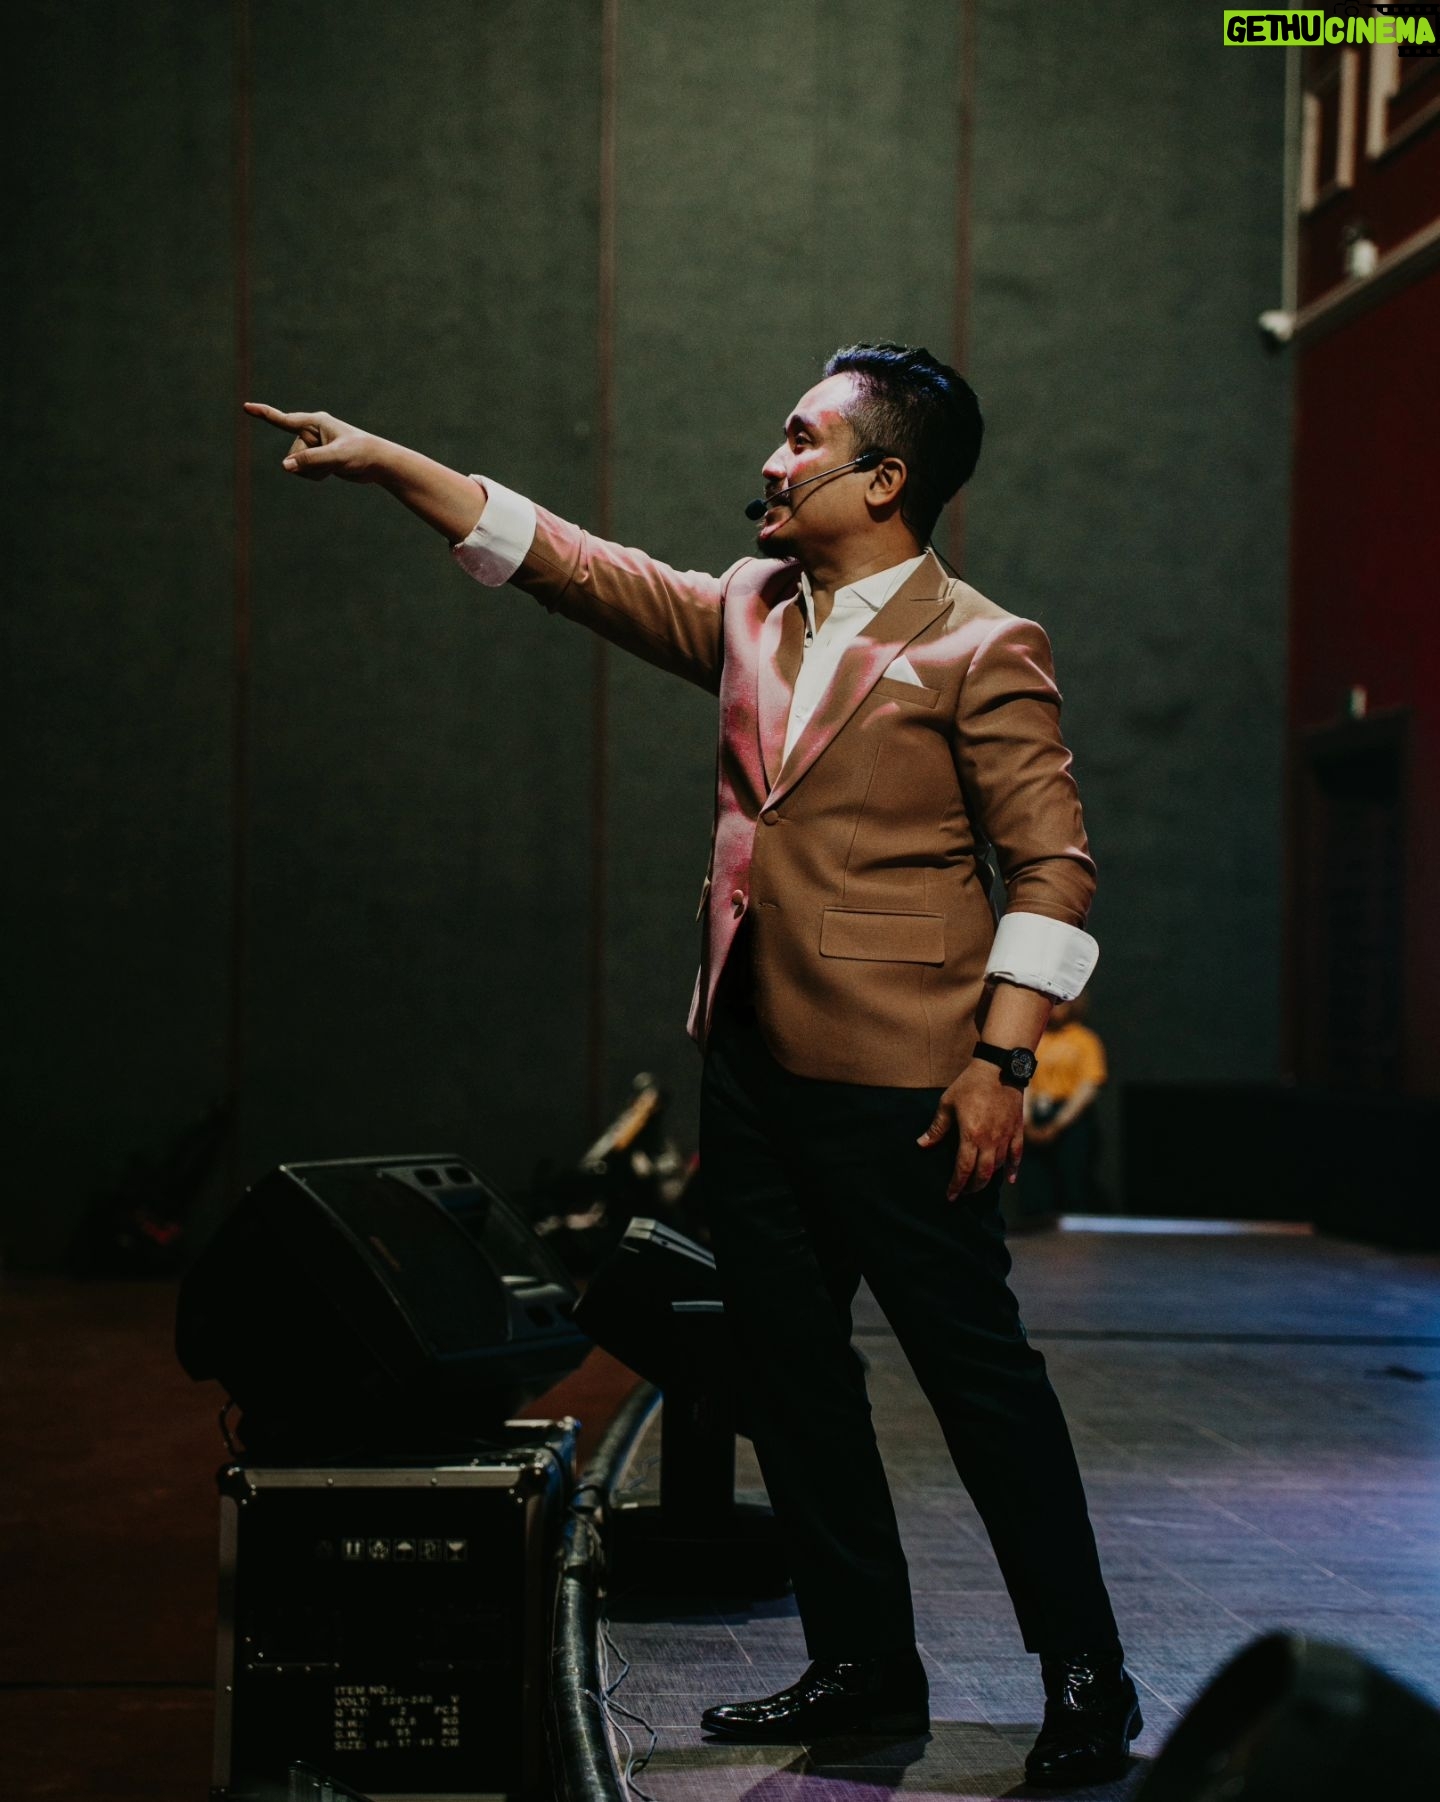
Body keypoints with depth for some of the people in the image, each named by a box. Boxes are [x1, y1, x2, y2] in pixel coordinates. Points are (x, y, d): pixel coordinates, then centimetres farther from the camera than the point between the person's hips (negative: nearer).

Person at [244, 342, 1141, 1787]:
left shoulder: (981, 651, -8)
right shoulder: (747, 611, 12)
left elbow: (1052, 866, -10)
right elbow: (569, 562, 15)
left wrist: (1000, 1061, -16)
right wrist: (379, 460, 12)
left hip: (895, 1076, -7)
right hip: (751, 1063, 8)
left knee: (975, 1370, -1)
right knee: (787, 1370, 11)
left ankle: (1083, 1676, 13)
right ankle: (864, 1668, 24)